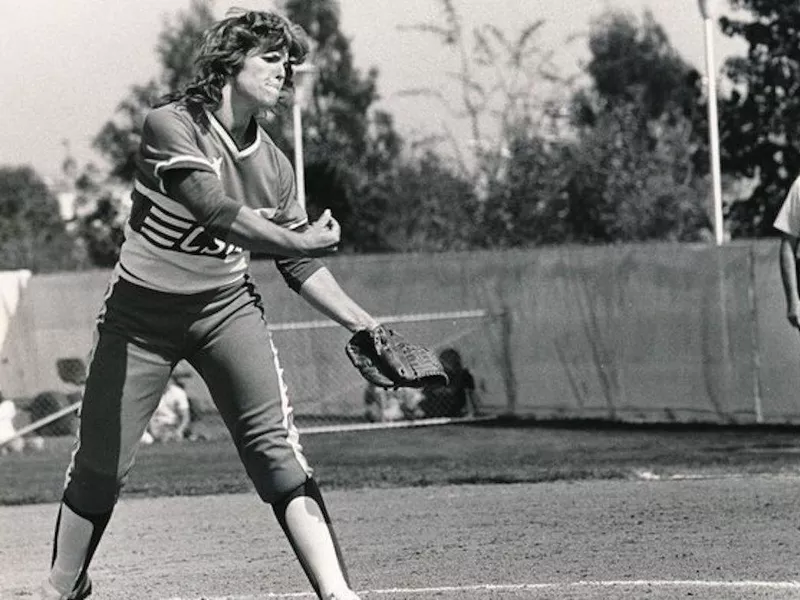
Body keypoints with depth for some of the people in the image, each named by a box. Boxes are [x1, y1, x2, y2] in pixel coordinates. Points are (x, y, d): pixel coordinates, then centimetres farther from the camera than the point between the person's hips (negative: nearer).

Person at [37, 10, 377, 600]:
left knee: (276, 447, -13)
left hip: (226, 306, 3)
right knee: (100, 465, 3)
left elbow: (303, 268, 8)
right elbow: (215, 211, -28)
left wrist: (365, 325, 0)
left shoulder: (272, 164, 1)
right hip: (143, 308, -3)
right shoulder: (171, 125, -14)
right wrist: (298, 240, -32)